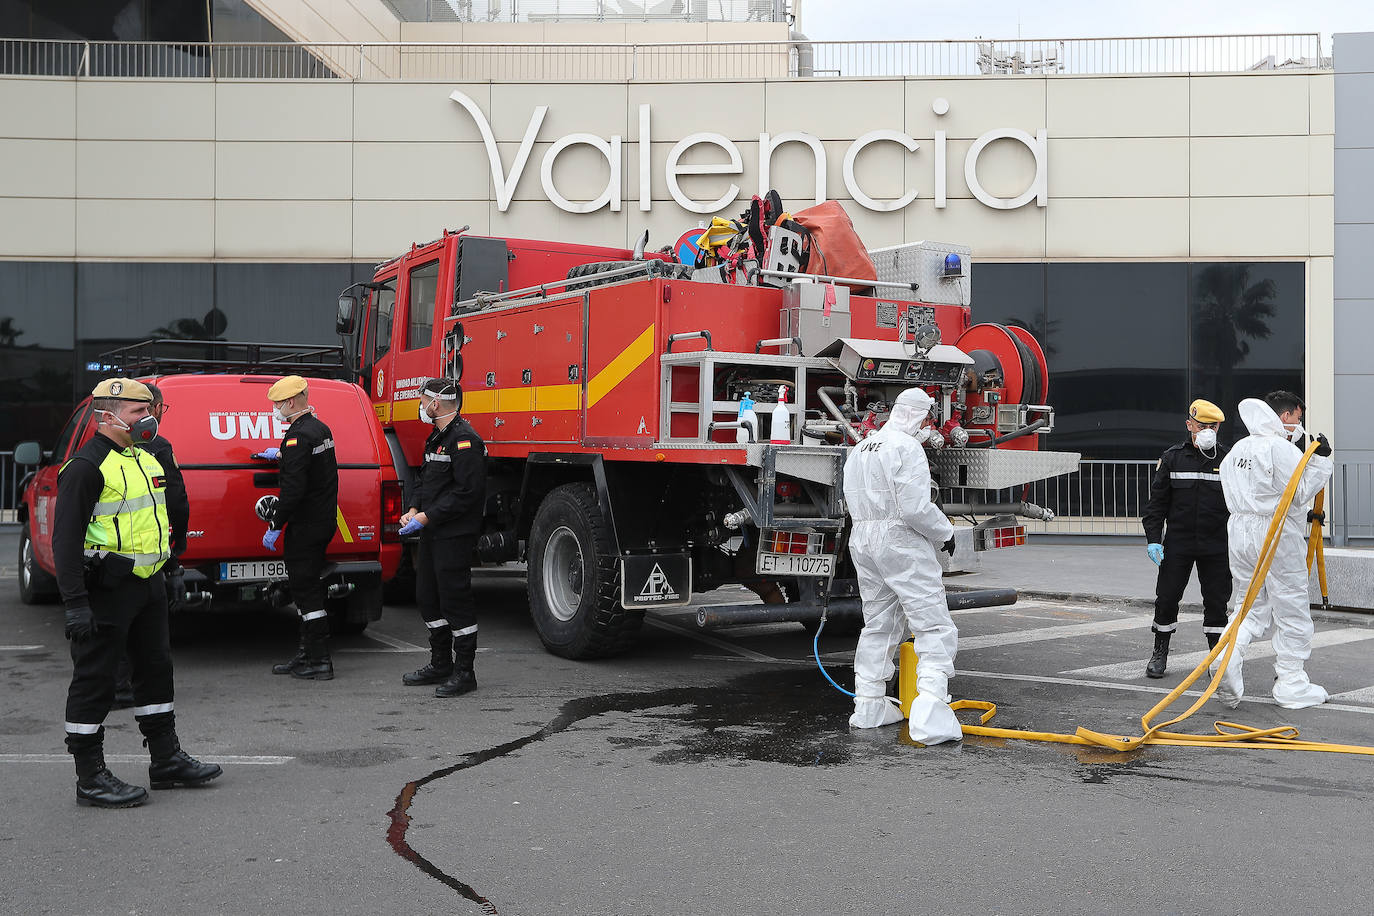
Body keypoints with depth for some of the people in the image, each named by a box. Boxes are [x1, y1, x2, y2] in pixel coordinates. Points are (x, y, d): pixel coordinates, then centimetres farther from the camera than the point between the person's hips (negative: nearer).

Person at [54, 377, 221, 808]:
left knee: (156, 669, 15)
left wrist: (161, 573, 24)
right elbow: (66, 539, -18)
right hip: (107, 590, -9)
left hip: (147, 584, 9)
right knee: (94, 681, 0)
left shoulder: (144, 458, 14)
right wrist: (75, 604, -23)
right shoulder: (87, 466, -14)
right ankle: (90, 778, 8)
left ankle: (167, 760, 26)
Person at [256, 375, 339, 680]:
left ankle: (319, 662, -3)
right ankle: (307, 654, 23)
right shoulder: (320, 429, 13)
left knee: (305, 589, -6)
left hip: (305, 526, -10)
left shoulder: (299, 436, -19)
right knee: (308, 587, 16)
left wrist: (274, 526, -19)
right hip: (324, 522, 10)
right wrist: (279, 456, 35)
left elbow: (294, 488, -24)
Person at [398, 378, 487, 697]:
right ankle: (441, 664, 28)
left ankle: (464, 672, 2)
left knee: (456, 600, -6)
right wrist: (413, 510, 4)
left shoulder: (464, 439, -16)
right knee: (428, 598, 15)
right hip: (432, 533, 10)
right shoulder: (436, 438, 17)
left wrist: (426, 518, -20)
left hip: (454, 536, -10)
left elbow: (466, 492, -22)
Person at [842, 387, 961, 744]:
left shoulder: (859, 450, 16)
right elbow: (916, 508, -19)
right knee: (935, 628, -8)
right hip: (902, 544, -9)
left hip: (863, 541, 9)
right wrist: (945, 533, -4)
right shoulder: (907, 448, -12)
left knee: (878, 624, 19)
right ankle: (930, 715, -20)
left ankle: (869, 705, 22)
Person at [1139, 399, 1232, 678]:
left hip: (1216, 547, 0)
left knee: (1216, 602, 4)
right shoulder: (1172, 458, 2)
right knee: (1166, 599, 2)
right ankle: (1160, 654, 18)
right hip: (1177, 543, 0)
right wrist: (1153, 538, -5)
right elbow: (1157, 501, 3)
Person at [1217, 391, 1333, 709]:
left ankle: (1229, 654, -12)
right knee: (1291, 611, 4)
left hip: (1240, 530, 7)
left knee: (1251, 608, 14)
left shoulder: (1238, 449, 13)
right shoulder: (1280, 447, -13)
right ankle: (1291, 685, 10)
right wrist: (1320, 460, -6)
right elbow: (1301, 492, -14)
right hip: (1277, 535, -7)